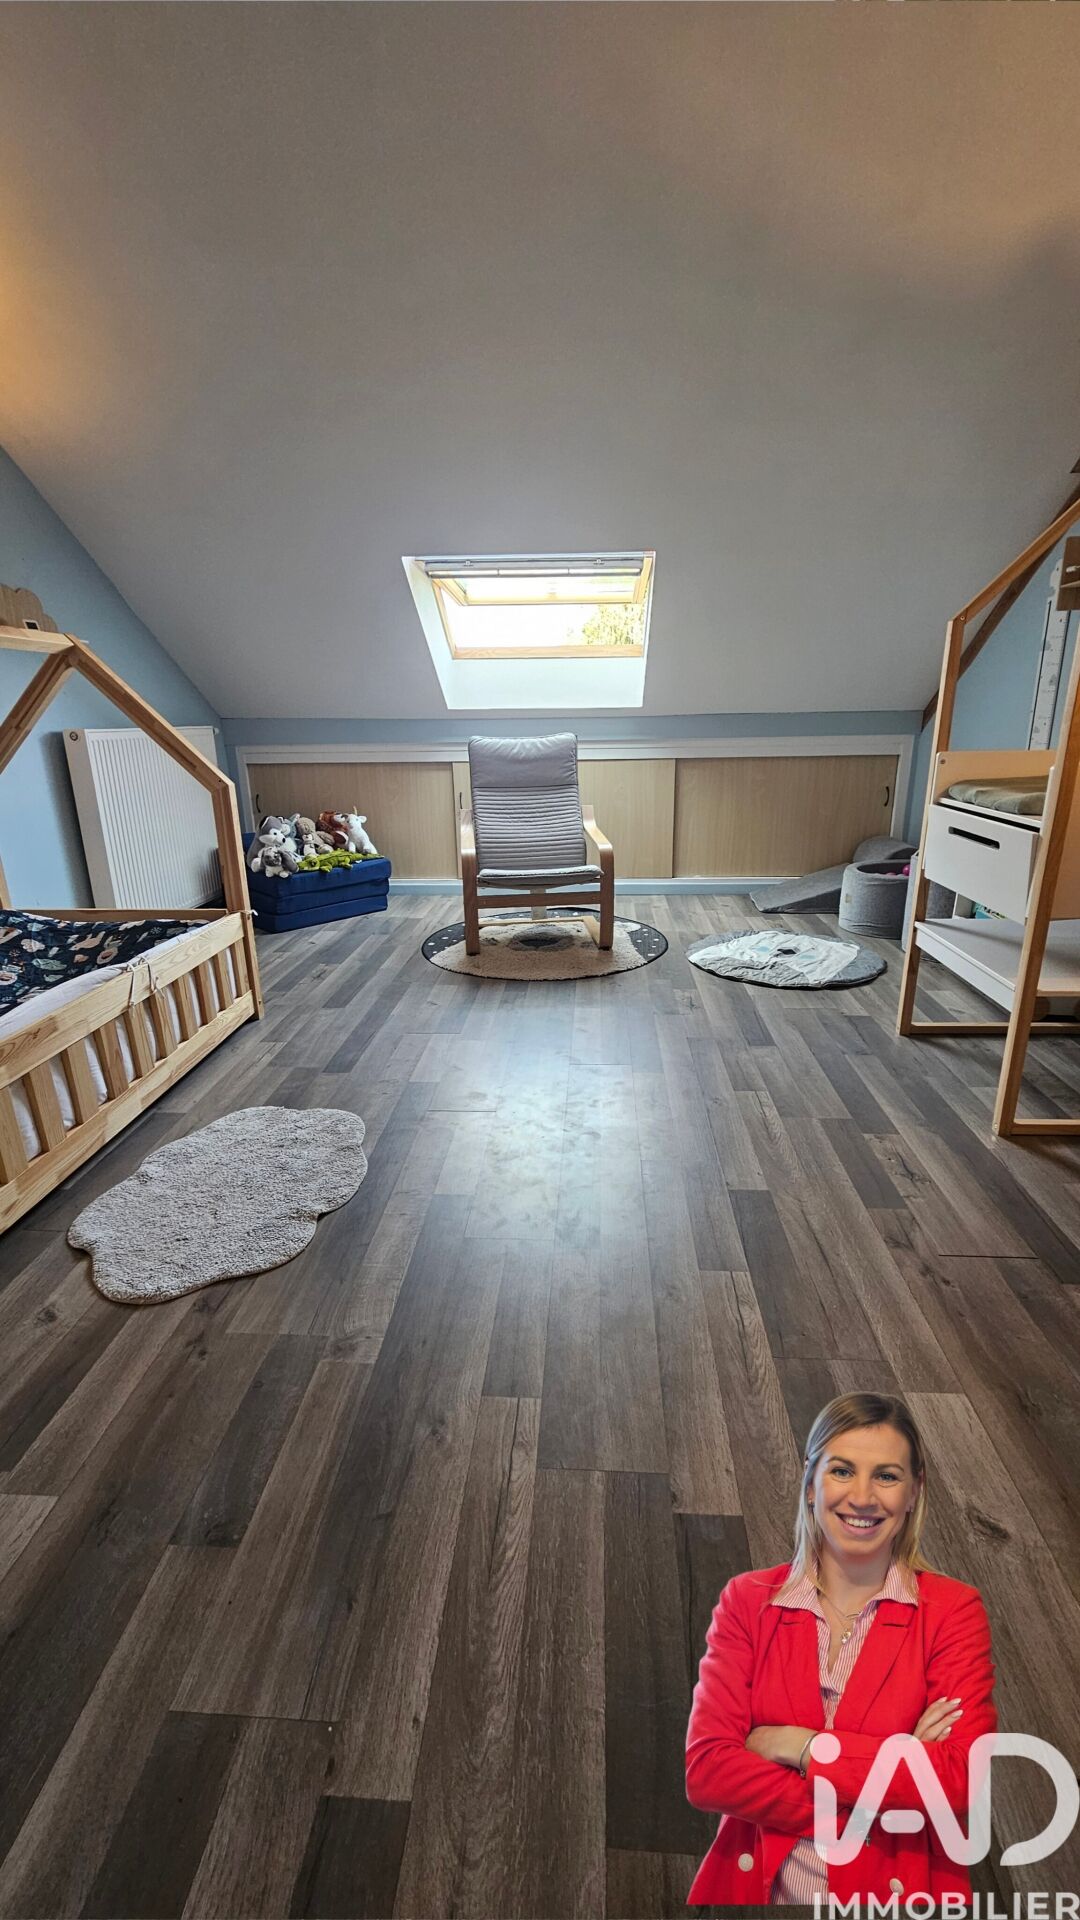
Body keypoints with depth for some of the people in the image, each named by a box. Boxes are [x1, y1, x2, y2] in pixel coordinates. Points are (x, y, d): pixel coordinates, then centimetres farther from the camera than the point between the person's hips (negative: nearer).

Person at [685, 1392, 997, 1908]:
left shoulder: (952, 1609, -5)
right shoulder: (746, 1600, -3)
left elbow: (960, 1782, -12)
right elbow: (705, 1770, -8)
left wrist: (798, 1746, -12)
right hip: (755, 1885, 0)